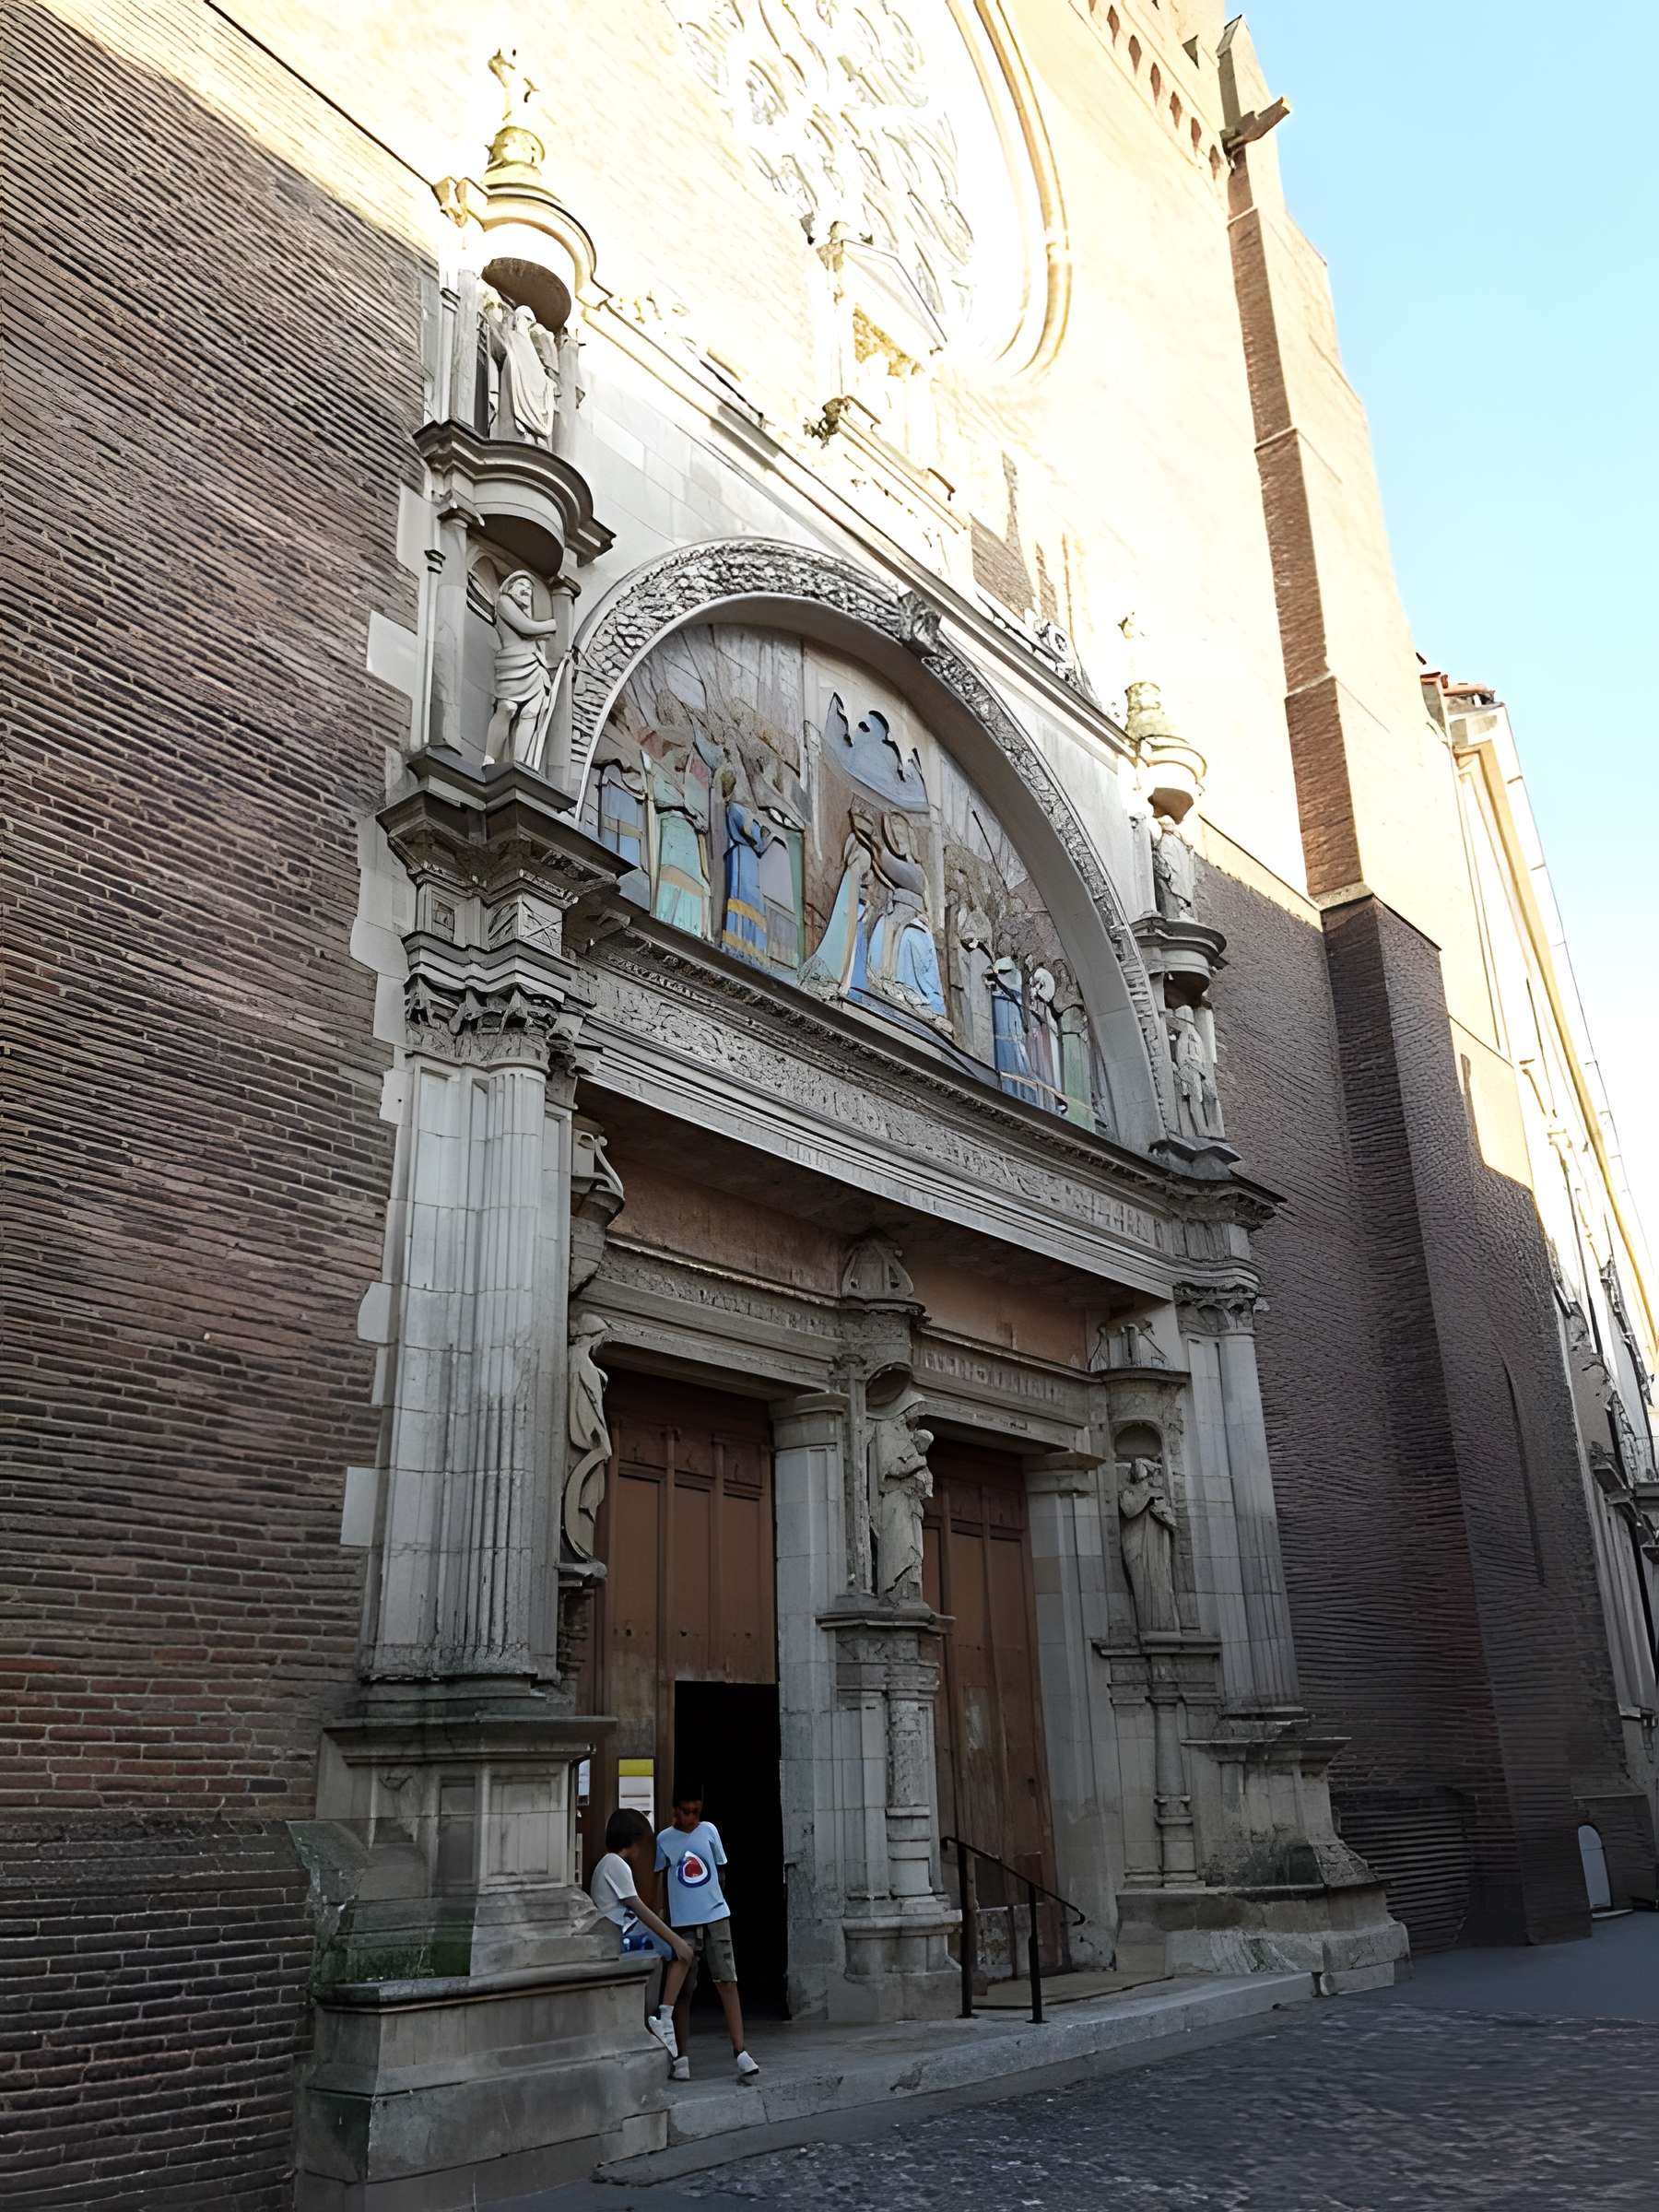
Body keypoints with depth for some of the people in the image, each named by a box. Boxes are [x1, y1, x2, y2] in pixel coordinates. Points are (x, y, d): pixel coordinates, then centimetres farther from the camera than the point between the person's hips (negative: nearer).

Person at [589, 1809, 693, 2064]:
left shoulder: (606, 1863, 19)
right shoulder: (616, 1864, -12)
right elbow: (639, 1908, -17)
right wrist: (675, 1939, -17)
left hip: (617, 1936, 10)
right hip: (621, 1938, -10)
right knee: (682, 1951, -16)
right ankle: (663, 2018, -14)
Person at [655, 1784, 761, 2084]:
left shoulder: (709, 1831, 2)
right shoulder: (664, 1840, -1)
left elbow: (719, 1869, 12)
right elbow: (661, 1878, 7)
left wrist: (708, 1895, 10)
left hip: (716, 1917, 1)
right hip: (683, 1923, -1)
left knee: (727, 1983, -6)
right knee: (683, 1990, 5)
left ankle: (739, 2052, -7)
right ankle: (681, 2057, 15)